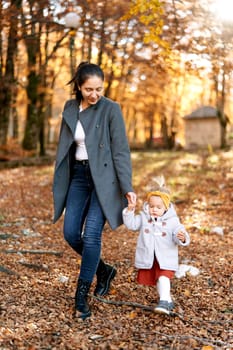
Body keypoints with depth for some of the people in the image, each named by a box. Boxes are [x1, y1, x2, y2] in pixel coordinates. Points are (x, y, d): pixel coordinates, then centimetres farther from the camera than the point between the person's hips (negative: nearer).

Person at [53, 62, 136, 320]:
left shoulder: (111, 109, -8)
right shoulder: (70, 108, 6)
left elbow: (121, 150, -10)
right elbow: (64, 147, 12)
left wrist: (127, 187, -16)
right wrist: (59, 184, 11)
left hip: (103, 177, -5)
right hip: (78, 175, 5)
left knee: (91, 234, -12)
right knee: (71, 233, 1)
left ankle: (81, 295, 1)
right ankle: (103, 270, 25)